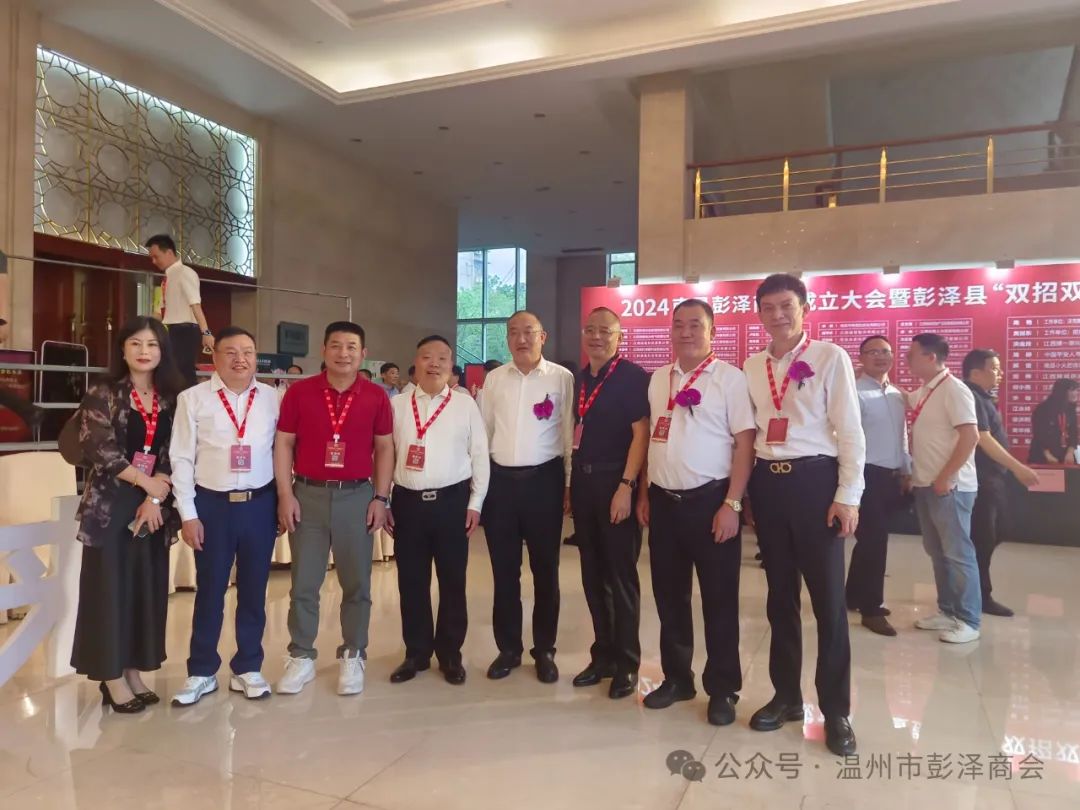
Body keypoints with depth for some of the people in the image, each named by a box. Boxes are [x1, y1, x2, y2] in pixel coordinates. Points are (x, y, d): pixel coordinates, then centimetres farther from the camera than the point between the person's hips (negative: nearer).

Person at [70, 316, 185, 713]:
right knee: (110, 587, 1)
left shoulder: (173, 397, 6)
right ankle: (113, 678, 13)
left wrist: (156, 498, -10)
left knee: (148, 588, 8)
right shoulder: (102, 394, -2)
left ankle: (134, 673, 20)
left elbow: (175, 456, 1)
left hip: (156, 505, 3)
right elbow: (99, 450, -10)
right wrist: (146, 481, -10)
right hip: (111, 504, -3)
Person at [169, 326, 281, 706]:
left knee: (254, 589, 11)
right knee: (209, 590, 9)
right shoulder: (193, 398, -2)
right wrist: (188, 514, -5)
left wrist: (284, 502, 3)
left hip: (260, 504, 2)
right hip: (212, 504, -1)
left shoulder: (272, 398, 3)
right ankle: (201, 672, 25)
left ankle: (247, 668, 26)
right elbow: (181, 459, -2)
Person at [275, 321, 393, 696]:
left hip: (357, 496, 0)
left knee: (357, 583, 8)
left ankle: (352, 655, 23)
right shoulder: (299, 392, 0)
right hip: (308, 495, 0)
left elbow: (384, 448, 4)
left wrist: (381, 498, -1)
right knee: (304, 583, 8)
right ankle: (301, 656, 23)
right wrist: (285, 495, -4)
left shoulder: (376, 397, 1)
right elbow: (283, 444, 2)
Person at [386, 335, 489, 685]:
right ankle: (416, 653, 26)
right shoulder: (397, 405, 6)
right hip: (408, 502, 2)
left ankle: (450, 654, 24)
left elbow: (480, 456, 1)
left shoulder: (466, 405, 1)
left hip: (452, 501, -1)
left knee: (453, 581, 8)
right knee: (411, 582, 10)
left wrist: (475, 503, -2)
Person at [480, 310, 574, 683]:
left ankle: (544, 650, 24)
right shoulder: (494, 378, 7)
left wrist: (570, 484, -3)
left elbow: (569, 433, -2)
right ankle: (508, 648, 26)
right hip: (500, 479, 3)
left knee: (545, 570, 9)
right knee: (504, 570, 11)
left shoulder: (561, 378, -3)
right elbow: (484, 431, 10)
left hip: (544, 479, -3)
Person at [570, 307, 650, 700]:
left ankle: (627, 664, 16)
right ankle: (602, 655, 26)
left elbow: (641, 434, -13)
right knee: (593, 574, 12)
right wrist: (571, 482, 13)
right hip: (583, 481, 7)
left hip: (616, 483, -6)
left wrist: (626, 486, -20)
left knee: (621, 575, 3)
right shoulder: (580, 378, 12)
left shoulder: (633, 376, -8)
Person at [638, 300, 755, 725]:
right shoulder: (658, 379, 11)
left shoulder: (730, 378, -6)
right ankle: (676, 677, 31)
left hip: (710, 500, -5)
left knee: (719, 600, 6)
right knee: (669, 596, 14)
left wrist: (731, 503, -15)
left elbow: (745, 443, -9)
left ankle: (722, 690, 22)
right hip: (663, 501, 5)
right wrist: (644, 494, 11)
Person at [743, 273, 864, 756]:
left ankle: (836, 711, 19)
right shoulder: (752, 366, 9)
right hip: (767, 482, 4)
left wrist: (848, 496, -10)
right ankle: (786, 695, 29)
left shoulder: (830, 357, -3)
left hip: (814, 480, -4)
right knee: (780, 597, 14)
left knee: (828, 600, 3)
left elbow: (849, 430, -6)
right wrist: (744, 489, 6)